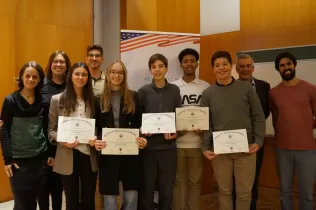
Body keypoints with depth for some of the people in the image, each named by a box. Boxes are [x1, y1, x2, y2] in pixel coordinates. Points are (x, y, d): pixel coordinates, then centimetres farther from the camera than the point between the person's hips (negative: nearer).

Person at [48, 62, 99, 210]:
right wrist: (63, 141, -18)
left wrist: (96, 139, -10)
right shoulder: (57, 99, -1)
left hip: (89, 156, 2)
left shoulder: (93, 99, 5)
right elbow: (51, 129, 0)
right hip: (67, 157, -2)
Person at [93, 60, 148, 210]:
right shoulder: (100, 99, 3)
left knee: (131, 196, 8)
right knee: (110, 198, 8)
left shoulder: (133, 97, 5)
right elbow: (95, 126, 3)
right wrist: (96, 141, -16)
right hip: (108, 153, 0)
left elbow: (139, 123, 5)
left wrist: (142, 139, -13)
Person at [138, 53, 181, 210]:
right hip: (148, 146, -1)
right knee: (146, 189, 10)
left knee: (167, 190, 12)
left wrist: (175, 132, -11)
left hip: (168, 146, 1)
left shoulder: (174, 90, 5)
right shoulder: (144, 91, 0)